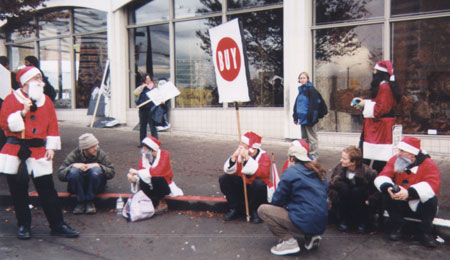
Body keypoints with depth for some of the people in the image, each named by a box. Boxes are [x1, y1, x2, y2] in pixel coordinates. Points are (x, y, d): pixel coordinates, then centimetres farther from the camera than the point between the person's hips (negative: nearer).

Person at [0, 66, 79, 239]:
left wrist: (51, 147, 1)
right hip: (16, 153, -1)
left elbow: (53, 125, 8)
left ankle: (58, 225, 9)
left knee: (47, 190, 2)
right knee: (18, 191, 7)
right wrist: (23, 113, -18)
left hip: (39, 152, 2)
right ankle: (23, 226, 22)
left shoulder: (46, 100, 9)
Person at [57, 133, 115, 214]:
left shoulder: (100, 154, -7)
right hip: (78, 188, 0)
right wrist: (72, 166, -27)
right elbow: (60, 175, -11)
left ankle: (90, 202, -17)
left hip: (95, 188, 0)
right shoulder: (74, 155, -9)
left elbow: (111, 173, -11)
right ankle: (80, 202, -15)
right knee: (74, 171, -29)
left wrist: (98, 166, -25)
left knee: (96, 170, -30)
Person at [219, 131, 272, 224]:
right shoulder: (240, 154, -6)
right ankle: (235, 210, 0)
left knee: (259, 183, -36)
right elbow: (228, 171, -10)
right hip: (242, 187, 4)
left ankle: (255, 212, -9)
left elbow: (262, 172, -34)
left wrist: (247, 158, -35)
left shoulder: (264, 156, -14)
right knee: (223, 179, -13)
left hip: (259, 191, -4)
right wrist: (234, 157, -26)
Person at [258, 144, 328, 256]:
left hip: (304, 223, -7)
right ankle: (311, 236, 14)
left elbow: (277, 201, -2)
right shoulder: (318, 171, 13)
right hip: (322, 224, 8)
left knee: (263, 209, 1)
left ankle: (288, 241, -8)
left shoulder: (291, 172, -7)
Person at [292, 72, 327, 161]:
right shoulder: (301, 90, 14)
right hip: (302, 118, 9)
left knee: (312, 138, -1)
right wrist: (295, 117, 16)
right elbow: (296, 104, 19)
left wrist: (310, 117, -21)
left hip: (309, 119, -9)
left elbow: (313, 105, -17)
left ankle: (314, 156, 6)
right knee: (304, 138, 16)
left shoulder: (311, 89, -11)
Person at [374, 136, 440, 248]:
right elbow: (382, 177, -15)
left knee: (432, 199, -31)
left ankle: (425, 232, -10)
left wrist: (409, 192, -46)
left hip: (419, 206, -2)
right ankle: (397, 227, -7)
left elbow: (432, 184, -32)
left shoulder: (428, 164, -15)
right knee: (387, 194, -25)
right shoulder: (395, 160, -6)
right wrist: (388, 187, -40)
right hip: (400, 205, 2)